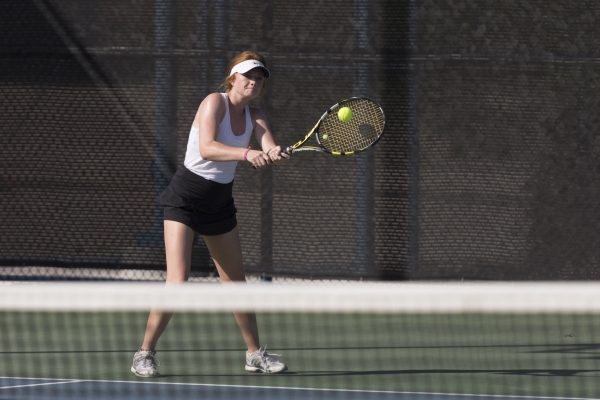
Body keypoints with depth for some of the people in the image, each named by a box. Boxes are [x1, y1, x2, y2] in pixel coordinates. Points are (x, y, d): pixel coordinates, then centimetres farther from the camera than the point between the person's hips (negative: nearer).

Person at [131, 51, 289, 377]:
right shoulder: (215, 102, -15)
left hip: (220, 202, 7)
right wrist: (246, 153, -45)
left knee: (236, 282, 13)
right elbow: (206, 148, -31)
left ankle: (255, 353, 25)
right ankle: (145, 352, -8)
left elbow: (269, 149, -14)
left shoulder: (255, 117, 3)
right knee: (177, 281, -17)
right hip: (185, 199, -7)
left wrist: (275, 154, -38)